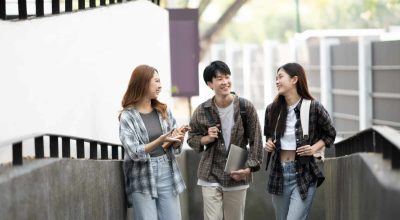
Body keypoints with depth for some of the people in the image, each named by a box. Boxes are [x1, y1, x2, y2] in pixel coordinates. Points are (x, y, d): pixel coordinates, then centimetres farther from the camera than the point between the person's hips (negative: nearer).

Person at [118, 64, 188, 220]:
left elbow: (175, 147, 10)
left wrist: (177, 139, -13)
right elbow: (135, 152, -14)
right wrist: (160, 141, -26)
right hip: (143, 180, -4)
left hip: (167, 176, 4)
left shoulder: (164, 111, 8)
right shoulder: (127, 116, -5)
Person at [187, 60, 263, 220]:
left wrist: (249, 168, -11)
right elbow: (191, 138, 9)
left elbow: (256, 141, -2)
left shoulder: (246, 107, -5)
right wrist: (206, 139, -12)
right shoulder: (202, 111, -3)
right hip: (211, 177, 0)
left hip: (237, 176, 1)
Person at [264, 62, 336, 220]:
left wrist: (314, 148, -10)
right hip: (279, 174, 5)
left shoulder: (313, 107, -9)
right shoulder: (272, 109, 3)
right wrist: (269, 144, 0)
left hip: (304, 174, -5)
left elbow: (330, 134, 6)